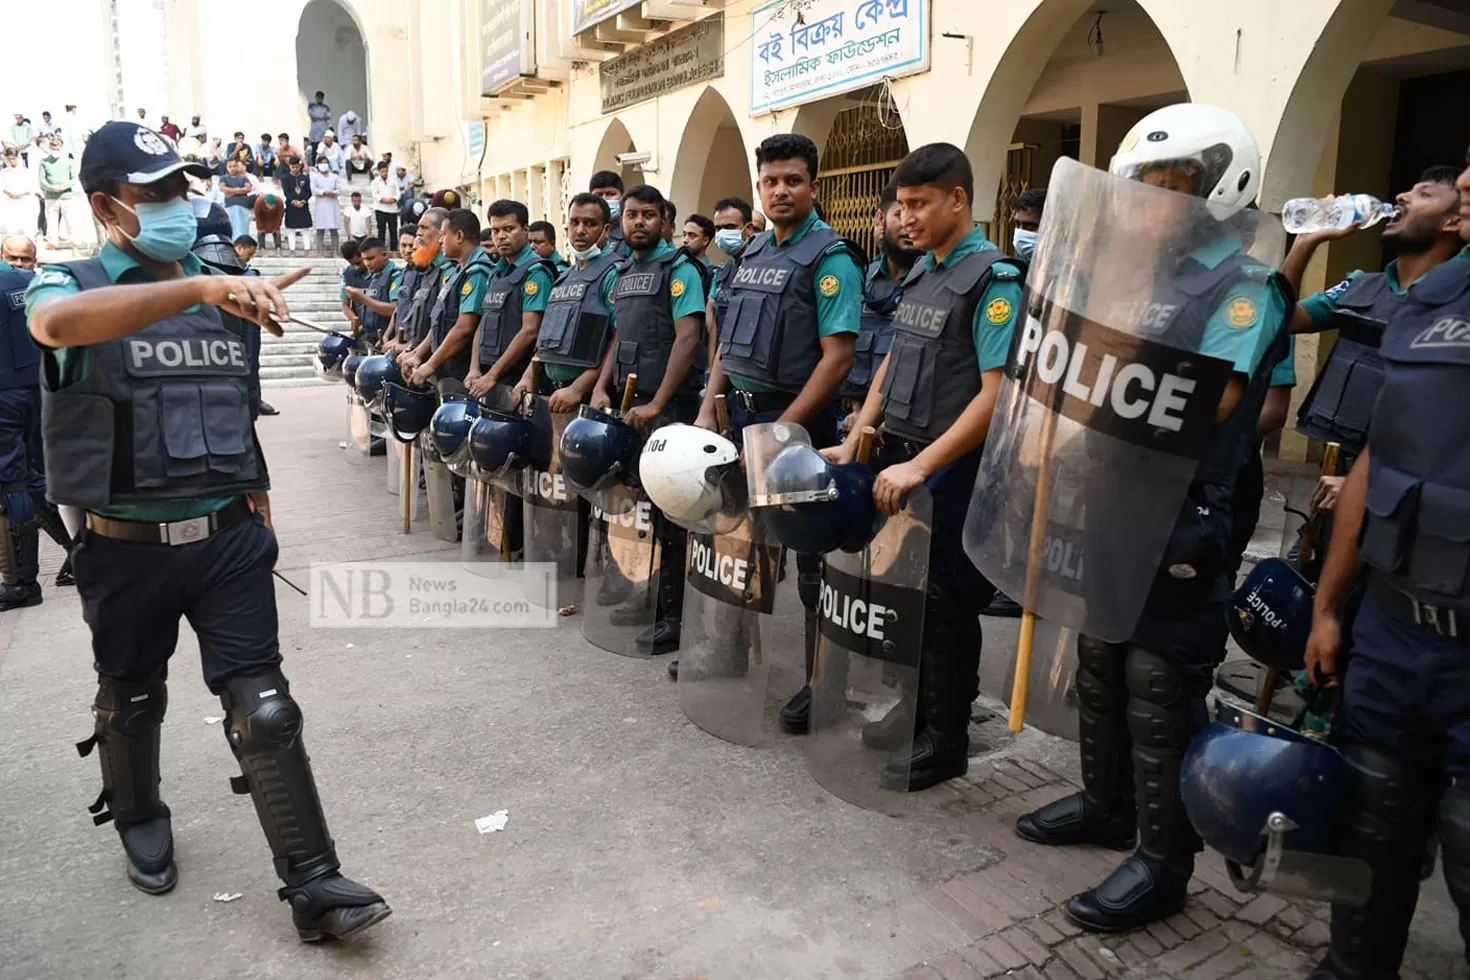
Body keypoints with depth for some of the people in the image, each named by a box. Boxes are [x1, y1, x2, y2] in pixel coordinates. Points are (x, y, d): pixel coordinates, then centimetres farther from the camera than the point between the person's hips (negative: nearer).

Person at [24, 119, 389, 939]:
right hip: (128, 546, -2)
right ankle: (140, 819, 46)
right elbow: (58, 323, -34)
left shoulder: (224, 299, 8)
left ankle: (313, 881, 4)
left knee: (265, 709, -1)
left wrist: (258, 504, 18)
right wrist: (201, 288, -45)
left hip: (228, 536, 2)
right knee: (133, 701, 19)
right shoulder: (71, 285, -7)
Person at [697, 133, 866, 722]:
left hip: (796, 420, -7)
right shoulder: (752, 253, 13)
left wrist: (783, 429, -20)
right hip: (741, 412, 8)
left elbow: (838, 355, -17)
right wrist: (708, 410, 7)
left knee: (810, 555, 1)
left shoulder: (829, 258, -10)